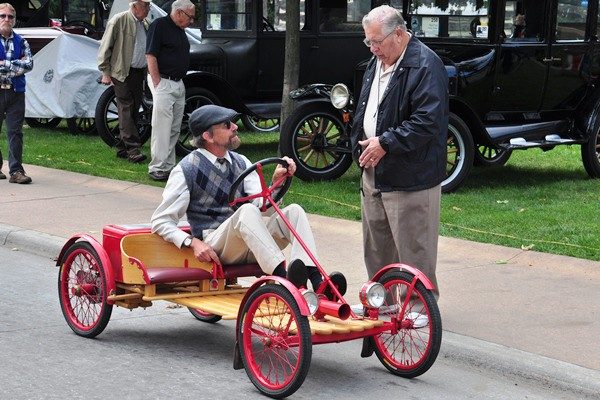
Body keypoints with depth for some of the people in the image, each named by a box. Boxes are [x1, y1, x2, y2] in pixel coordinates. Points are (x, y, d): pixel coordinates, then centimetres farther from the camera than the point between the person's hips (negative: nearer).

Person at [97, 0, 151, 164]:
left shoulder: (146, 24, 13)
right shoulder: (119, 21, -7)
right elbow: (105, 47, -6)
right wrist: (105, 72, -9)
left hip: (139, 73, 7)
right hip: (122, 73, -7)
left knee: (133, 111, 8)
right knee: (126, 110, -10)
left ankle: (122, 148, 15)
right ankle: (133, 149, -15)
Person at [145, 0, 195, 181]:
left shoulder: (180, 30, 16)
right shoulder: (159, 25, -9)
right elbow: (151, 56, -14)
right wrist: (157, 85, -18)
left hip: (179, 84, 9)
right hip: (163, 83, -9)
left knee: (174, 129, 10)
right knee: (162, 127, -9)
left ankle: (169, 166, 16)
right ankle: (157, 168, -7)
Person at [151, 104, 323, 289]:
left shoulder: (241, 162, 14)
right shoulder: (186, 170, -2)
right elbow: (161, 221, -1)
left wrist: (276, 182, -17)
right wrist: (192, 242, -16)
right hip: (214, 246, -6)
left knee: (294, 211, -17)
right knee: (247, 210, -34)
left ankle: (316, 281, -37)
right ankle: (282, 276, -48)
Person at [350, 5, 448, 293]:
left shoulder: (425, 65, -16)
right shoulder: (376, 63, 13)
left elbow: (429, 121, -24)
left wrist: (385, 143, -20)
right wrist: (360, 146, 10)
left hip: (410, 180, -9)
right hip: (374, 173, 9)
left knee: (414, 254, -3)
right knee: (376, 250, 17)